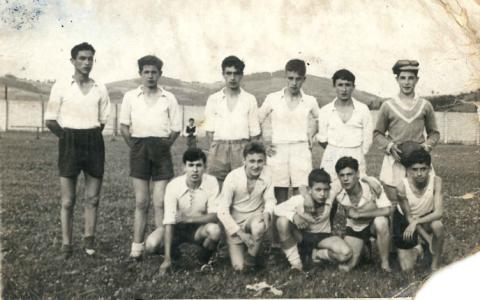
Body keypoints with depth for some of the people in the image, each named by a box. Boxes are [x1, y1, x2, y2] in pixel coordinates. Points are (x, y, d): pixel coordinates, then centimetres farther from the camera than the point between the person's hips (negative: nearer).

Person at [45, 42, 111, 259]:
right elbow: (50, 121, 1)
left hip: (94, 142, 3)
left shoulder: (100, 89, 6)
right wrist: (67, 136, 3)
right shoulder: (61, 86, -1)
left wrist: (90, 136, 5)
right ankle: (66, 245, 9)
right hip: (70, 142, -2)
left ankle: (89, 240, 19)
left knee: (93, 198, 7)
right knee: (68, 200, 1)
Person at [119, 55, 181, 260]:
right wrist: (134, 146, 2)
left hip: (161, 149, 0)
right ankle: (137, 247, 8)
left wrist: (165, 144, -1)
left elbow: (176, 128, 7)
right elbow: (124, 126, 8)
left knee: (160, 202, -2)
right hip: (139, 148, 1)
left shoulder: (169, 98, 7)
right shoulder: (130, 97, 8)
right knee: (141, 202, 4)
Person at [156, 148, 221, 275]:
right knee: (151, 244, -26)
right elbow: (169, 221, -25)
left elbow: (214, 216, -19)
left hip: (199, 228, 0)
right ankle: (173, 252, 11)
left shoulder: (211, 182, -19)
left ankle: (204, 262, -1)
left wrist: (190, 218, -36)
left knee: (215, 230, -34)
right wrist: (167, 259, -29)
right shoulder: (173, 185, -21)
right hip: (178, 227, 0)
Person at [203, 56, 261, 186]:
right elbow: (210, 131, 9)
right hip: (219, 147, 1)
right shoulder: (213, 99, 11)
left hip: (242, 148, 0)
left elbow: (254, 132, 8)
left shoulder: (250, 100, 9)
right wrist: (213, 150, -2)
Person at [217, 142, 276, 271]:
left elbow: (270, 199, -1)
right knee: (239, 267, -7)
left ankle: (251, 255, -6)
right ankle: (240, 249, 29)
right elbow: (222, 211, -18)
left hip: (255, 216, 1)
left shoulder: (267, 174, -15)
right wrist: (240, 234, -21)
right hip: (235, 223, -1)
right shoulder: (233, 177, -22)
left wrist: (267, 212, -25)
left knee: (259, 227, -37)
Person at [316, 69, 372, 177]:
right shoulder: (325, 111, 5)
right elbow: (322, 139, 7)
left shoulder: (363, 109, 4)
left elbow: (367, 139, 4)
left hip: (356, 160, 0)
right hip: (331, 160, 0)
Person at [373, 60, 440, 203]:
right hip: (394, 161, -1)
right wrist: (390, 146, -9)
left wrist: (427, 145, -5)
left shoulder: (425, 106, 6)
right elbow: (377, 134, 8)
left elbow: (434, 133, 15)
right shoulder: (388, 106, 3)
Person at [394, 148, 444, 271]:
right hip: (404, 219, -1)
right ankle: (416, 249, 30)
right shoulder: (402, 187, -30)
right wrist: (429, 240, -25)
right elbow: (409, 217, -21)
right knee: (407, 268, -5)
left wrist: (416, 222, -44)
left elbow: (438, 213, -31)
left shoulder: (436, 181, -29)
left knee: (438, 225, -36)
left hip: (426, 217, 1)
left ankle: (435, 265, -12)